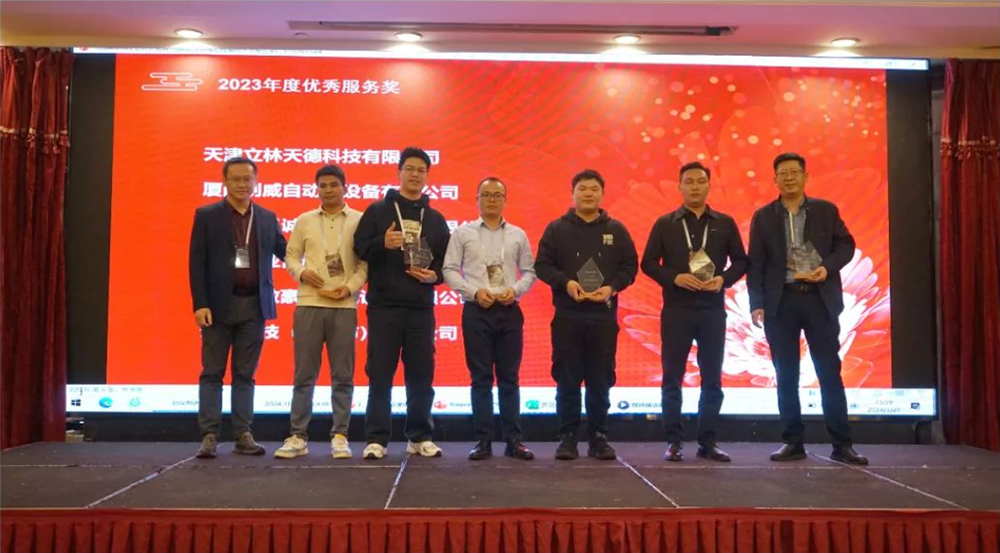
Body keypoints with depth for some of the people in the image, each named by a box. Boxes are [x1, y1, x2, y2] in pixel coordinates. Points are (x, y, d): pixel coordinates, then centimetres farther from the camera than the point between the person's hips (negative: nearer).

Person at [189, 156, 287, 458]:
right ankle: (209, 436, 6)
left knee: (245, 374, 8)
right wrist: (200, 304, -11)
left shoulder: (267, 218, 10)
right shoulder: (206, 215, 2)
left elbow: (285, 253, 9)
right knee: (212, 373, 2)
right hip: (219, 305, -2)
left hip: (254, 306, 2)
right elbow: (197, 263, -3)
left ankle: (243, 435, 13)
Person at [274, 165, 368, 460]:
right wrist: (301, 272, -8)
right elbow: (291, 255, 12)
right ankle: (298, 436, 10)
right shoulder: (304, 220, 10)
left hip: (344, 306, -1)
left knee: (343, 376, 3)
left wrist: (350, 287, -12)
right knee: (304, 374, 4)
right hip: (309, 303, 2)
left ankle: (340, 436, 11)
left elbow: (366, 261, 1)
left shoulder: (359, 220, 3)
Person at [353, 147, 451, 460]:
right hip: (384, 305, -2)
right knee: (380, 375, -1)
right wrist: (383, 244, -19)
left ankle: (420, 437, 17)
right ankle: (376, 439, 6)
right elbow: (359, 247, 0)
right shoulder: (378, 210, 6)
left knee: (421, 374, 6)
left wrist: (435, 276, -4)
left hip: (421, 308, 3)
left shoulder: (435, 219, 14)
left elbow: (448, 261, 16)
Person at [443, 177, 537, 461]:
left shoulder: (518, 235, 10)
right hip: (476, 310, -1)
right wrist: (474, 292, -11)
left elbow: (529, 271, 11)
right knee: (481, 378, 2)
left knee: (509, 377, 4)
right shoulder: (463, 232, 6)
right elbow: (450, 270, 1)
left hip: (509, 311, 2)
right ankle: (484, 440, 8)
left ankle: (513, 439, 10)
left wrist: (515, 290, -8)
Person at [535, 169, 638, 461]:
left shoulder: (616, 230, 10)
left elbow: (630, 266, 9)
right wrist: (565, 282, -14)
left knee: (601, 381, 5)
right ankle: (567, 437, 11)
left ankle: (598, 437, 15)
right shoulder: (557, 228, 6)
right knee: (567, 380, 2)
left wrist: (612, 287, -9)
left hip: (604, 316, 1)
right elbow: (542, 265, 3)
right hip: (567, 316, -1)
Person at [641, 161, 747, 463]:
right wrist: (674, 278, -14)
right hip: (676, 309, -1)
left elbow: (741, 260, 9)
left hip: (713, 309, 2)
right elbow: (648, 262, 2)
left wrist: (724, 279, -10)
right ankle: (674, 441, 9)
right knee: (672, 377, 0)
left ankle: (708, 442, 14)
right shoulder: (665, 224, 4)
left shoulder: (725, 223, 8)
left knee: (712, 378, 5)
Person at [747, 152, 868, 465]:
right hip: (781, 302, 1)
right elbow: (756, 264, 3)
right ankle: (793, 442, 12)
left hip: (820, 299, 0)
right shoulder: (763, 217, 7)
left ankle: (842, 444, 7)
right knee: (786, 375, 4)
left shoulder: (826, 210, 9)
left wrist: (828, 267, -12)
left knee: (830, 372, 0)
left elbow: (846, 244, 9)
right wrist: (757, 304, -6)